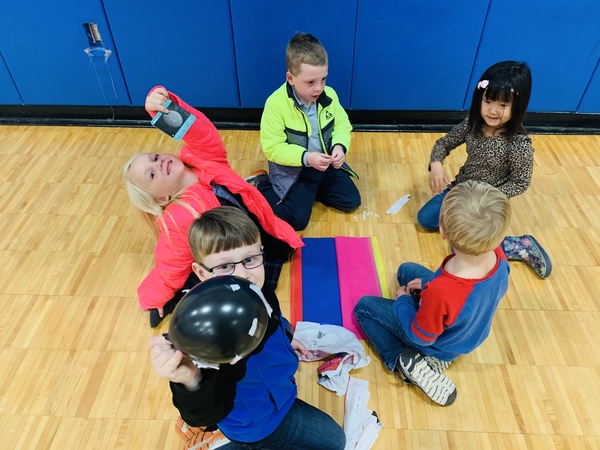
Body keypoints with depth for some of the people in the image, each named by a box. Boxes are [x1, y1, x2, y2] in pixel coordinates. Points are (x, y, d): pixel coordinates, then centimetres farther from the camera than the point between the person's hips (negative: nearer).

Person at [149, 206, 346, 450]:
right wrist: (191, 381, -62)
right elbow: (206, 414, -41)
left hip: (281, 399, 7)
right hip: (256, 425, -6)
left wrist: (286, 339, 24)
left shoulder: (261, 291, -18)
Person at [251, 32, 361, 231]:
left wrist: (340, 146, -20)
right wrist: (306, 157, -32)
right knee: (297, 219, -11)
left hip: (326, 163, 5)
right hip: (292, 170, -5)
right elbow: (272, 147, -21)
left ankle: (312, 190, 25)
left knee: (351, 201, 4)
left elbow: (342, 125, 3)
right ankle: (262, 185, 11)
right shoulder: (276, 103, -23)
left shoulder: (329, 95, -8)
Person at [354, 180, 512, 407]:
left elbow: (421, 337, -25)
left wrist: (402, 301, -7)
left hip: (439, 344, -6)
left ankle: (408, 364, -4)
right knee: (407, 270, 20)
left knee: (364, 306, 7)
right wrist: (431, 285, 0)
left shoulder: (440, 291, -46)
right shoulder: (497, 255, -28)